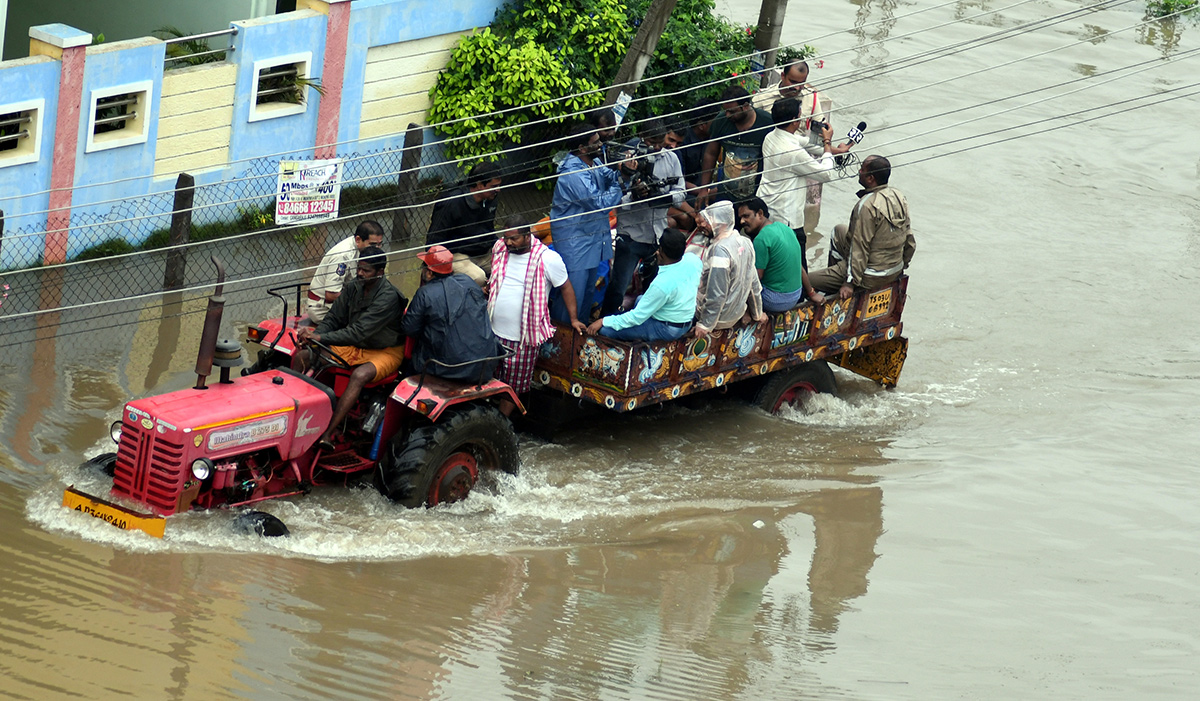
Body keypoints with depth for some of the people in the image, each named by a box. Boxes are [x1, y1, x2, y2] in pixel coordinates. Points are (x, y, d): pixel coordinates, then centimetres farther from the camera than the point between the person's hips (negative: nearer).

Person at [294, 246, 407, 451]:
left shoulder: (388, 297, -24)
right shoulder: (353, 288, -1)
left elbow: (360, 331, -30)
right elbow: (333, 319, 3)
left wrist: (321, 337, -36)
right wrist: (312, 335, -19)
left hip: (385, 352, -7)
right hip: (355, 347, 8)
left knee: (360, 375, -40)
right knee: (301, 356, -8)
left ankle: (327, 434, -45)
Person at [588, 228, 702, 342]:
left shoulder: (662, 284, -35)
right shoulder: (692, 259, -15)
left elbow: (637, 317, -25)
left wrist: (604, 321, -16)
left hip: (666, 330, -8)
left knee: (604, 329, -13)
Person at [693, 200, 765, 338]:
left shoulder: (720, 250, -29)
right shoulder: (744, 242, -1)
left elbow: (716, 295, -28)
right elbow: (754, 283, 8)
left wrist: (705, 325, -21)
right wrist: (757, 314, 20)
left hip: (722, 319, -9)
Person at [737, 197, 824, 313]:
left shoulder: (761, 239, -20)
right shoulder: (783, 227, 7)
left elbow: (756, 277, -18)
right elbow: (800, 268, 14)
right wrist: (812, 294, 21)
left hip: (777, 301, -9)